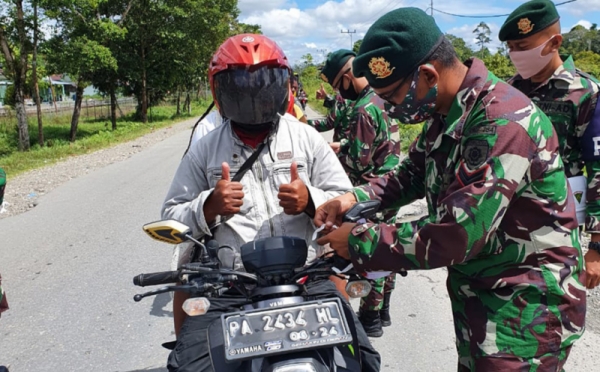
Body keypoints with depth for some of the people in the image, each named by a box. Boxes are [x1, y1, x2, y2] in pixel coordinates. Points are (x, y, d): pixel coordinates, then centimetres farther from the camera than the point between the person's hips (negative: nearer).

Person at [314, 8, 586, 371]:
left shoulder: (503, 122, -30)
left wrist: (360, 240, -23)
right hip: (476, 290, 9)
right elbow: (413, 173, 13)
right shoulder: (444, 111, 0)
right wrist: (356, 197, -5)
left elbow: (453, 236, -33)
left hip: (527, 303, -9)